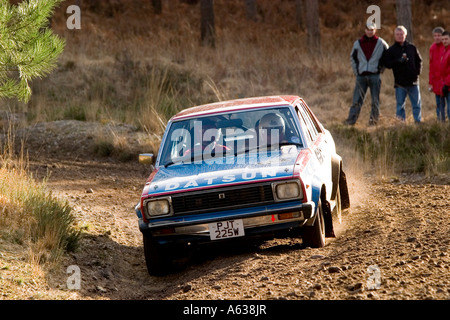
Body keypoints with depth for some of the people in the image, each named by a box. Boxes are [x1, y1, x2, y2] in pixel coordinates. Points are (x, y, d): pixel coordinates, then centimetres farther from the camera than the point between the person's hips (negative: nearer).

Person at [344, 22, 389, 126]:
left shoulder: (380, 43, 4)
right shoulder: (358, 43, 9)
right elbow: (352, 57, 20)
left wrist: (381, 68, 6)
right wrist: (356, 70, 10)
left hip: (375, 75, -1)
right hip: (361, 76, 1)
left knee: (375, 100, 0)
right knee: (357, 100, -3)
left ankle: (374, 119, 6)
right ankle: (351, 120, -4)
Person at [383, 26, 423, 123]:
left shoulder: (412, 47, 8)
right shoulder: (391, 50, 3)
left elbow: (419, 60, 18)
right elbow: (387, 64, -6)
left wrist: (418, 71, 3)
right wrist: (399, 61, -17)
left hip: (413, 81, 2)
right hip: (400, 82, -2)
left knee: (417, 104, 3)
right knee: (400, 104, 3)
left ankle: (418, 121, 10)